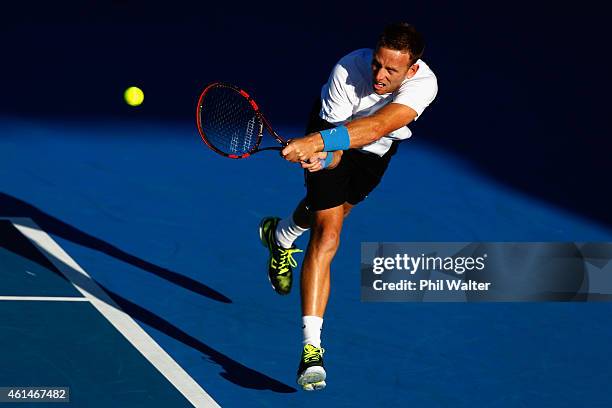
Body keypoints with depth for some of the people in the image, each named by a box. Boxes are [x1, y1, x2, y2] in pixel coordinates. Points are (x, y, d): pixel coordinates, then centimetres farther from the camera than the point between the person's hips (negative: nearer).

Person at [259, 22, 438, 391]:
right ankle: (311, 348, -21)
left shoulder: (424, 83, -39)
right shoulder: (348, 72, -37)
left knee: (338, 206, 28)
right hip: (333, 140, -3)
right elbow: (334, 148, -31)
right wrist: (322, 156, -54)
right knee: (327, 236, -18)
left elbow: (376, 128, -54)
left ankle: (281, 235, 64)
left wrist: (317, 142, -64)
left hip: (377, 151, 3)